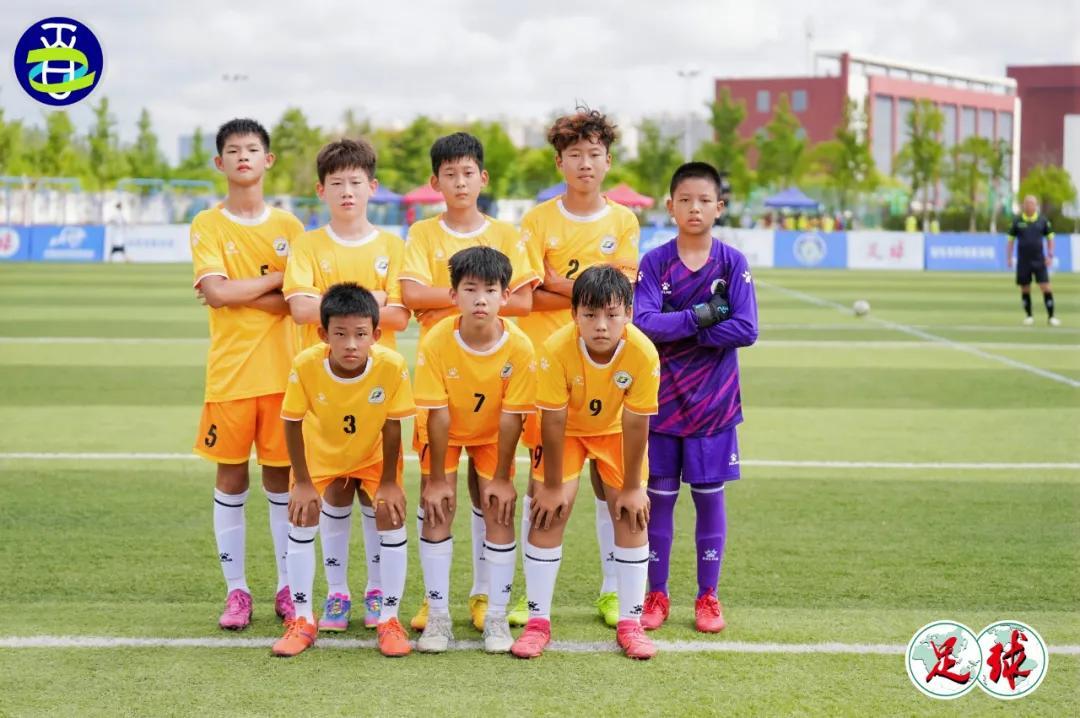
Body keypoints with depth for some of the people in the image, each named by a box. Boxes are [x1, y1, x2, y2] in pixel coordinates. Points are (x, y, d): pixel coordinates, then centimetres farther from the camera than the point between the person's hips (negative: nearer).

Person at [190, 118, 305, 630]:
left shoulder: (287, 226, 7)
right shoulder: (207, 226, 1)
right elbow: (215, 291, -15)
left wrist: (240, 295, -12)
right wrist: (277, 279, -9)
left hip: (282, 372, 1)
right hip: (229, 373, -1)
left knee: (281, 476, 5)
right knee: (231, 477, 3)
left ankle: (287, 587, 14)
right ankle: (236, 590, 11)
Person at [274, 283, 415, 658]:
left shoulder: (392, 366, -35)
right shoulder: (305, 365, -34)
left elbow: (392, 427, -19)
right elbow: (293, 424, -19)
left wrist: (389, 482, -12)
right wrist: (303, 483, -14)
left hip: (374, 455, 0)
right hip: (320, 454, 1)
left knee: (391, 517, -12)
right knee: (301, 519, -7)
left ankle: (389, 620, 2)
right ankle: (302, 620, 8)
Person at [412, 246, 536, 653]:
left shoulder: (519, 348, -29)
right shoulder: (436, 343, -30)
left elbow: (510, 418, -21)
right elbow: (438, 415, -24)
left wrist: (501, 478, -16)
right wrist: (436, 479, -19)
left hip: (492, 434, 1)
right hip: (445, 433, 0)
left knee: (499, 513, -6)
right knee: (437, 512, -8)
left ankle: (496, 617, 5)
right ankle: (438, 615, 2)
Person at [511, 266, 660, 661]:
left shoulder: (643, 353, -33)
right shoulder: (557, 349, -35)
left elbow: (635, 425, -22)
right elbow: (553, 422, -25)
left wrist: (632, 487, -15)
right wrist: (552, 486, -17)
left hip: (615, 429, 1)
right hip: (566, 428, -1)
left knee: (631, 514, -6)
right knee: (549, 511, -10)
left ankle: (630, 623, 6)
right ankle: (537, 621, 1)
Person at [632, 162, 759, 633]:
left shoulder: (732, 262, -2)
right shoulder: (655, 262, -2)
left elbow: (746, 329, -12)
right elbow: (643, 323, -16)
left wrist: (679, 330, -14)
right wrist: (702, 316, -20)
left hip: (714, 401, 0)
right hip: (662, 399, 0)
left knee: (710, 495, 6)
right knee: (659, 496, 5)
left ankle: (708, 596, 17)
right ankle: (656, 595, 17)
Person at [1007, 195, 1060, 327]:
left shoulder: (1043, 220, 2)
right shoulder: (1017, 221, 2)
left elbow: (1050, 238, 10)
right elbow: (1010, 240, 8)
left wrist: (1050, 256, 1)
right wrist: (1009, 257, 1)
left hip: (1039, 260, 0)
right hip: (1023, 261, 1)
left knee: (1046, 287, -8)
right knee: (1025, 289, 5)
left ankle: (1051, 316, -2)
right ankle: (1029, 316, 18)